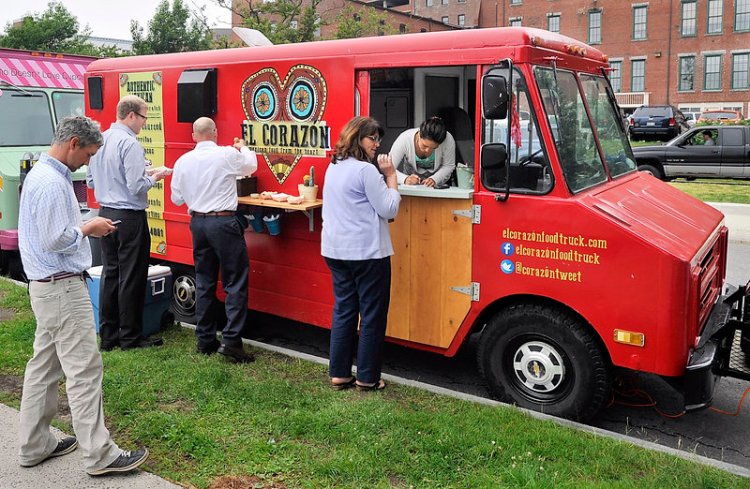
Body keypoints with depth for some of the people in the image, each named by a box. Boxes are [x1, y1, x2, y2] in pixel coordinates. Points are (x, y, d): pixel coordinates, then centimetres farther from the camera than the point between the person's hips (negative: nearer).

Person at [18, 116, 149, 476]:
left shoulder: (41, 174, 14)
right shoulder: (52, 183, -19)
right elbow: (57, 240, -23)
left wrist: (83, 225, 9)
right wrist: (89, 228, -8)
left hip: (47, 286, 11)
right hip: (63, 288, -11)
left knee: (44, 366, 16)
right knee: (84, 369, -7)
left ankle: (35, 446, 26)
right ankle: (99, 455, -1)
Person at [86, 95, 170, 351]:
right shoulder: (130, 144, -17)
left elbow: (91, 181, 15)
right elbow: (137, 187, -20)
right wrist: (154, 178, -2)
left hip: (106, 213, 8)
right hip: (129, 217, -8)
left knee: (110, 274, 13)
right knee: (132, 278, 1)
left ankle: (108, 335, 20)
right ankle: (130, 337, 10)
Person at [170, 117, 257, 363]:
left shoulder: (183, 161, 2)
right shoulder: (228, 154, -8)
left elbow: (176, 198, 9)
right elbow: (250, 166, 13)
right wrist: (243, 148, 33)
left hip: (197, 222, 5)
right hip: (224, 222, -5)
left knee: (204, 282, 13)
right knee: (235, 282, -1)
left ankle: (205, 340, 19)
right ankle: (231, 340, -7)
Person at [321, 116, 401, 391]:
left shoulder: (333, 168, 12)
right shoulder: (366, 170, -14)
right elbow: (389, 209, -12)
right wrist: (391, 177, -4)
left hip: (335, 250, 8)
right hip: (367, 252, -8)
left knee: (343, 310, 14)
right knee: (372, 315, 3)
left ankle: (339, 374, 19)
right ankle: (367, 379, 10)